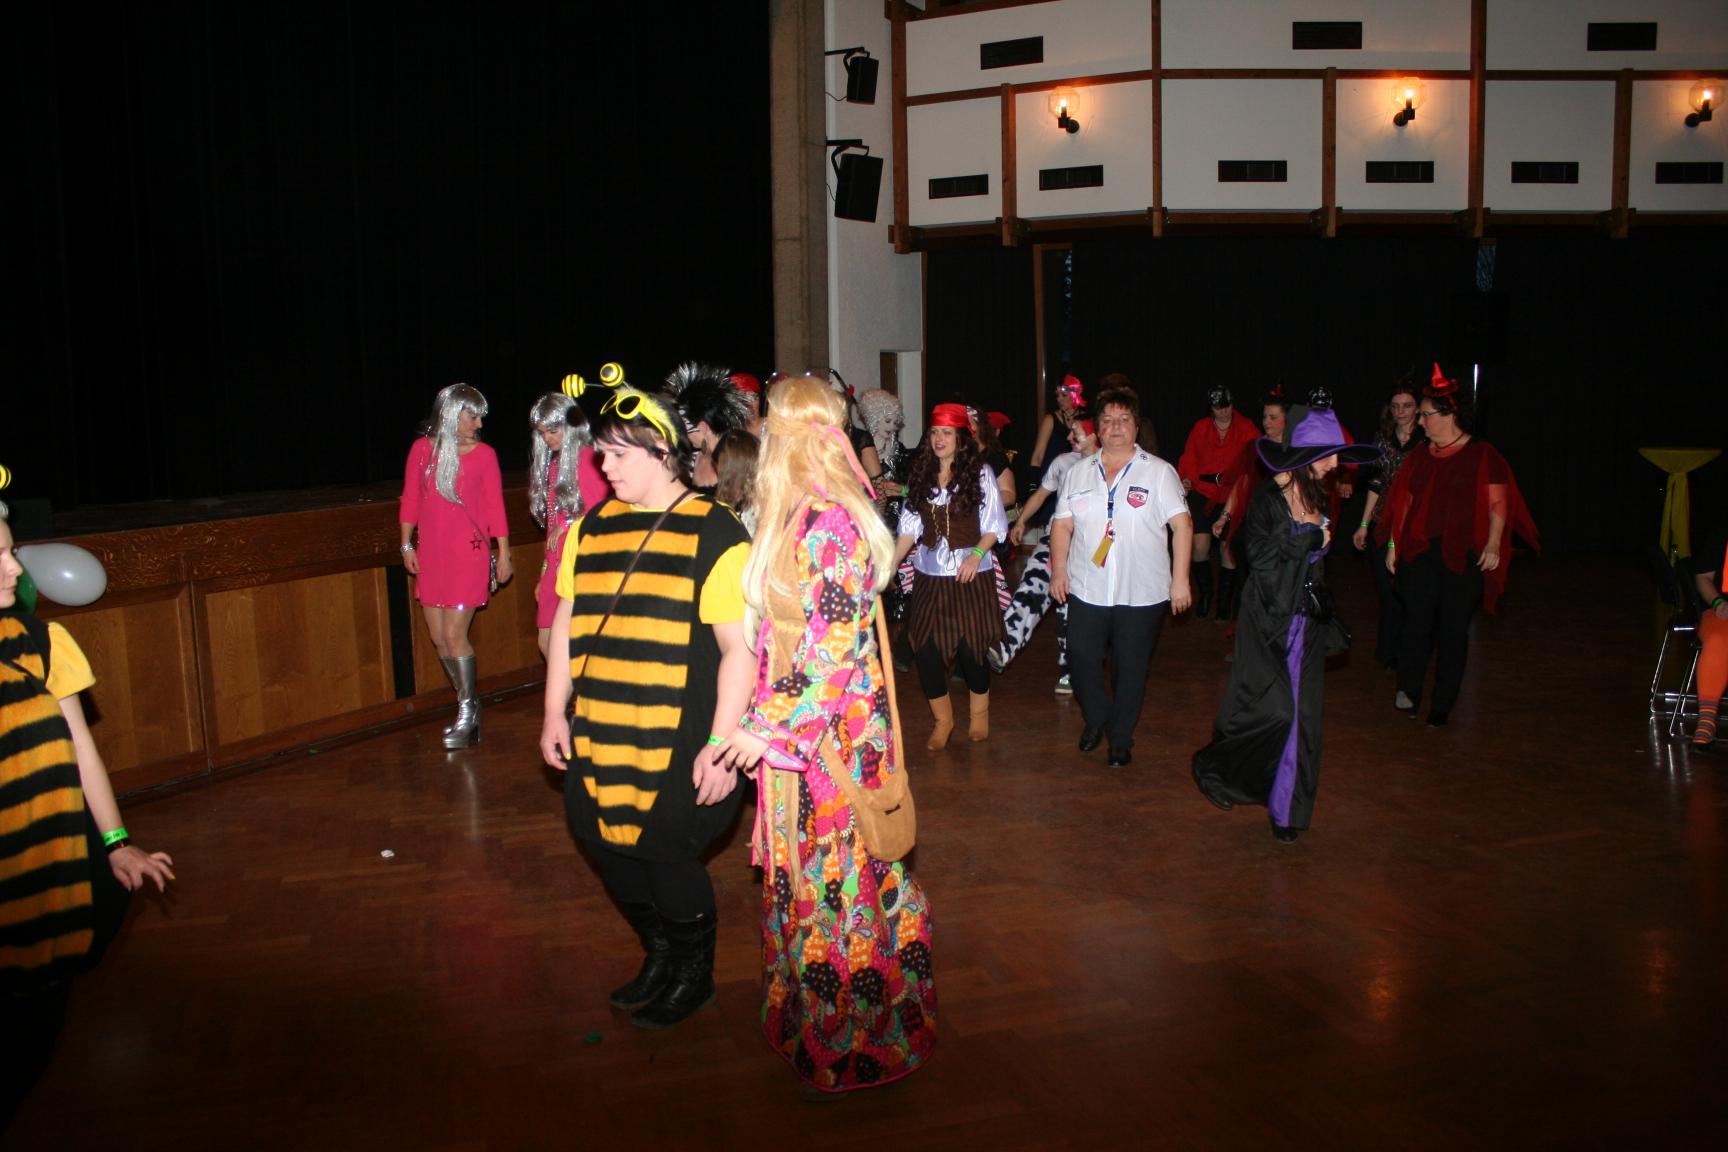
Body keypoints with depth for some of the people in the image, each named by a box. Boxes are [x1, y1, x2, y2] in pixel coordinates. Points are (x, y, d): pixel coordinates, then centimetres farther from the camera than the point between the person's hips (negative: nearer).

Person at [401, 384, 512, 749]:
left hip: (469, 555, -4)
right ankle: (468, 705, 24)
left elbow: (495, 506, 1)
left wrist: (504, 552, -2)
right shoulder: (422, 449, 5)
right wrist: (407, 545, 7)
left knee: (454, 634, -8)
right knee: (439, 637, 7)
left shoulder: (483, 454, -1)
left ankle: (467, 717, 4)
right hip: (431, 555, 4)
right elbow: (411, 500, 10)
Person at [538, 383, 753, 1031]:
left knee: (667, 853, 0)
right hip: (600, 735, 6)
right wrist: (555, 712, 13)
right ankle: (659, 958, 39)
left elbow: (740, 648, -14)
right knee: (607, 843, 12)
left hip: (679, 743, -6)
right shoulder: (592, 528, 9)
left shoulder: (714, 534, -10)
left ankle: (693, 977, 28)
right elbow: (566, 624, 16)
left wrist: (720, 745, -18)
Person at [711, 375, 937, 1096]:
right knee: (809, 868, 18)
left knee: (829, 873, 4)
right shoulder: (810, 516, 8)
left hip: (828, 733, -9)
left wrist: (773, 730, -20)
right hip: (807, 731, 9)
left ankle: (847, 1038, 21)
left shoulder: (827, 527, -21)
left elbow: (831, 650, -23)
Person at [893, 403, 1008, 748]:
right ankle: (942, 720, 19)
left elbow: (994, 525, -2)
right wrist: (888, 566, -1)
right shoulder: (920, 476, 9)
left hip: (970, 576, -3)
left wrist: (977, 554, -18)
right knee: (925, 649, -2)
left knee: (969, 648, -3)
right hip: (929, 577, 4)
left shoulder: (979, 473, -2)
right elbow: (909, 528, 9)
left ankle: (980, 713, 25)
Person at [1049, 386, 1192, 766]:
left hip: (1142, 593, -2)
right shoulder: (1079, 474, 9)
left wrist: (1180, 580, -11)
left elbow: (1182, 525, -5)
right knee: (1080, 659, 2)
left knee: (1130, 669, 5)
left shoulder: (1159, 472, -1)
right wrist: (1059, 570, 1)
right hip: (1087, 590, 2)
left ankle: (1121, 739, 22)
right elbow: (1062, 524, 11)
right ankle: (1096, 720, 29)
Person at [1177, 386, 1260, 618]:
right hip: (1203, 493, 0)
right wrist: (1187, 480, -9)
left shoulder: (1246, 430, 7)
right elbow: (1189, 460, 9)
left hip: (1233, 495, 0)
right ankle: (1204, 593, 15)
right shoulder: (1200, 428, 9)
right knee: (1200, 548, -10)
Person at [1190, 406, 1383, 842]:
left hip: (1306, 621, 7)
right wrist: (1312, 538, -16)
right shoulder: (1267, 499, -12)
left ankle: (1287, 807, 17)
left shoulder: (1317, 498, 10)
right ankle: (1213, 769, 13)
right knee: (1274, 709, -11)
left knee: (1302, 714, 5)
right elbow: (1259, 554, -21)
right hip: (1270, 621, -6)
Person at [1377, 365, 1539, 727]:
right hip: (1419, 552, 3)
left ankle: (1442, 707, 10)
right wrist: (1393, 544, 11)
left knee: (1453, 629, 2)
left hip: (1465, 556, -3)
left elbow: (1498, 503, -4)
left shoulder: (1482, 455, -1)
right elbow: (1404, 501, 16)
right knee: (1417, 621, -10)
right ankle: (1408, 693, -10)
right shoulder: (1419, 456, 13)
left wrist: (1493, 544, -15)